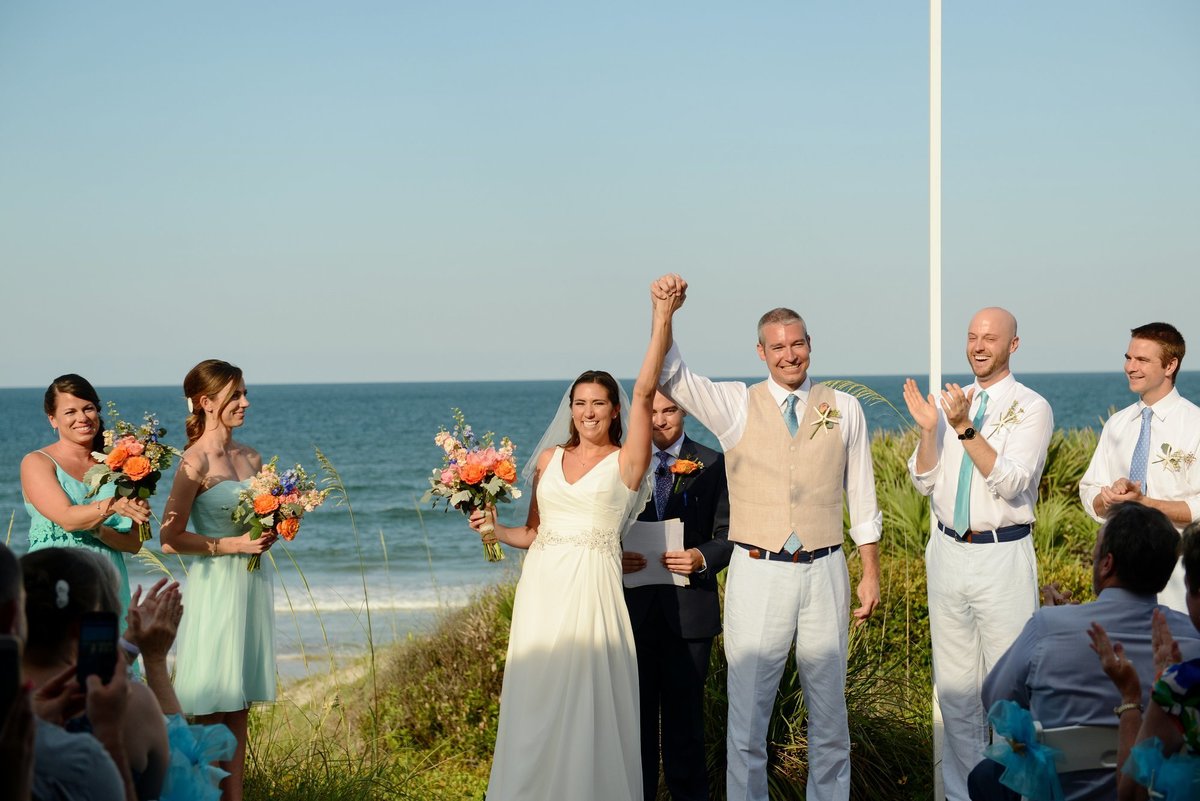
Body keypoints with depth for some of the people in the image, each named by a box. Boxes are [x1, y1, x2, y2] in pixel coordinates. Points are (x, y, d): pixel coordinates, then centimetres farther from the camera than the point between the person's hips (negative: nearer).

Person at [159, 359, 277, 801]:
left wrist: (270, 532, 1)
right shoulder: (196, 462, -12)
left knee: (240, 707, 10)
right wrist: (234, 544, -18)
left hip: (253, 583, 7)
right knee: (211, 713, -2)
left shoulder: (251, 458, 9)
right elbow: (171, 538, -16)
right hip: (216, 585, -7)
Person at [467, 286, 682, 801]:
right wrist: (495, 528, 0)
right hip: (541, 590, 4)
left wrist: (661, 321, -14)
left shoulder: (625, 463, 0)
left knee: (587, 708, -2)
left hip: (592, 591, -4)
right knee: (534, 707, 6)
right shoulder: (549, 459, 14)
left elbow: (644, 391, -11)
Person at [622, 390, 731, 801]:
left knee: (684, 717, 4)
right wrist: (615, 556, -13)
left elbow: (727, 535, 0)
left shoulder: (712, 466, 2)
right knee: (636, 715, 8)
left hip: (689, 609, -2)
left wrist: (702, 558, -19)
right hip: (634, 608, 2)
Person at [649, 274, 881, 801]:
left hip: (824, 572, 1)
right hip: (758, 574, -1)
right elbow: (671, 377, -10)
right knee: (748, 708, 1)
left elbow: (862, 497, 9)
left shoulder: (843, 410, 6)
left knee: (829, 708, 11)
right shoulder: (736, 406, 3)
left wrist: (871, 573, 8)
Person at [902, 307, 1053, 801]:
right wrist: (927, 429, -9)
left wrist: (966, 428, -24)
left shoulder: (1031, 408, -5)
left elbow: (1011, 483, -17)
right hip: (949, 552, 5)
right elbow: (925, 482, 7)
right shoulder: (950, 403, 10)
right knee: (954, 687, 12)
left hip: (1003, 556, -5)